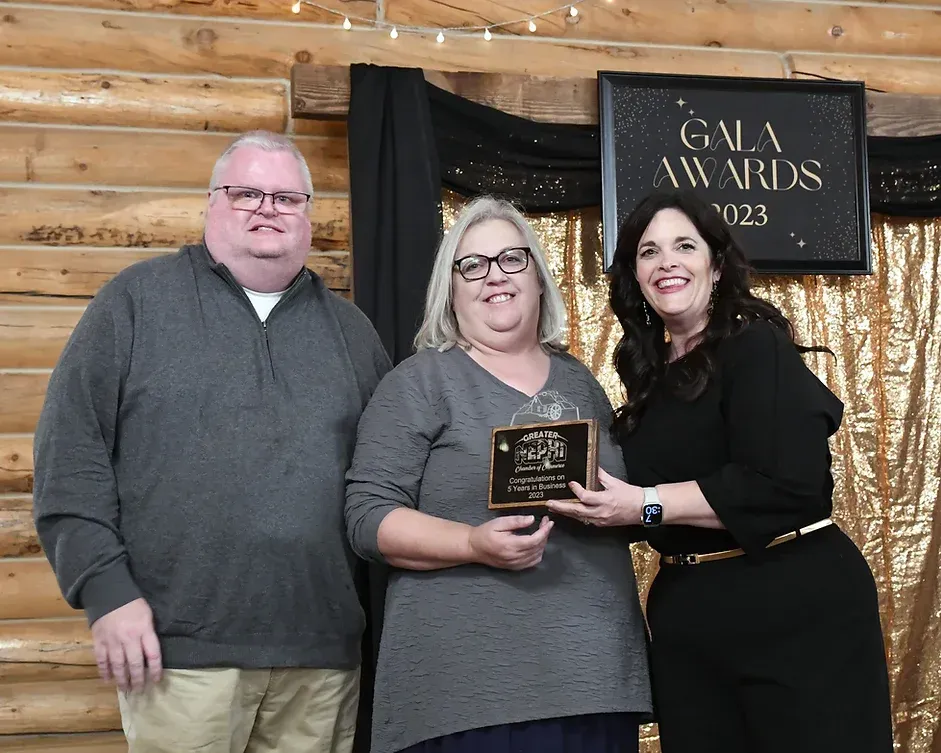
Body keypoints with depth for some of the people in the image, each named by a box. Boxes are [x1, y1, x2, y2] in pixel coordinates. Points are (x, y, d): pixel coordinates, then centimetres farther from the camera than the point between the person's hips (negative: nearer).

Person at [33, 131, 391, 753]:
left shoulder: (350, 329, 14)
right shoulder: (138, 300, 4)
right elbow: (72, 448, -1)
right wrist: (105, 589, -9)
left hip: (324, 654, 4)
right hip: (180, 645, -3)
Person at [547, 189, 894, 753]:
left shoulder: (758, 347, -9)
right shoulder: (651, 371, 12)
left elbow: (785, 485, -22)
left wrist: (646, 505, -22)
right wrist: (595, 496, 2)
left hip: (795, 607, -7)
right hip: (686, 615, 7)